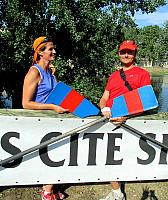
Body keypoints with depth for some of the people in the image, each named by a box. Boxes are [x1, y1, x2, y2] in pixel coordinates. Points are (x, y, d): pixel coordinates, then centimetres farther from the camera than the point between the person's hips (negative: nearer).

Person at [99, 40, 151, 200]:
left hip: (128, 119, -5)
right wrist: (104, 108, -4)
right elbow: (103, 99, 20)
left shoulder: (142, 74, 8)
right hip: (108, 118, 5)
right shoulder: (113, 76, 24)